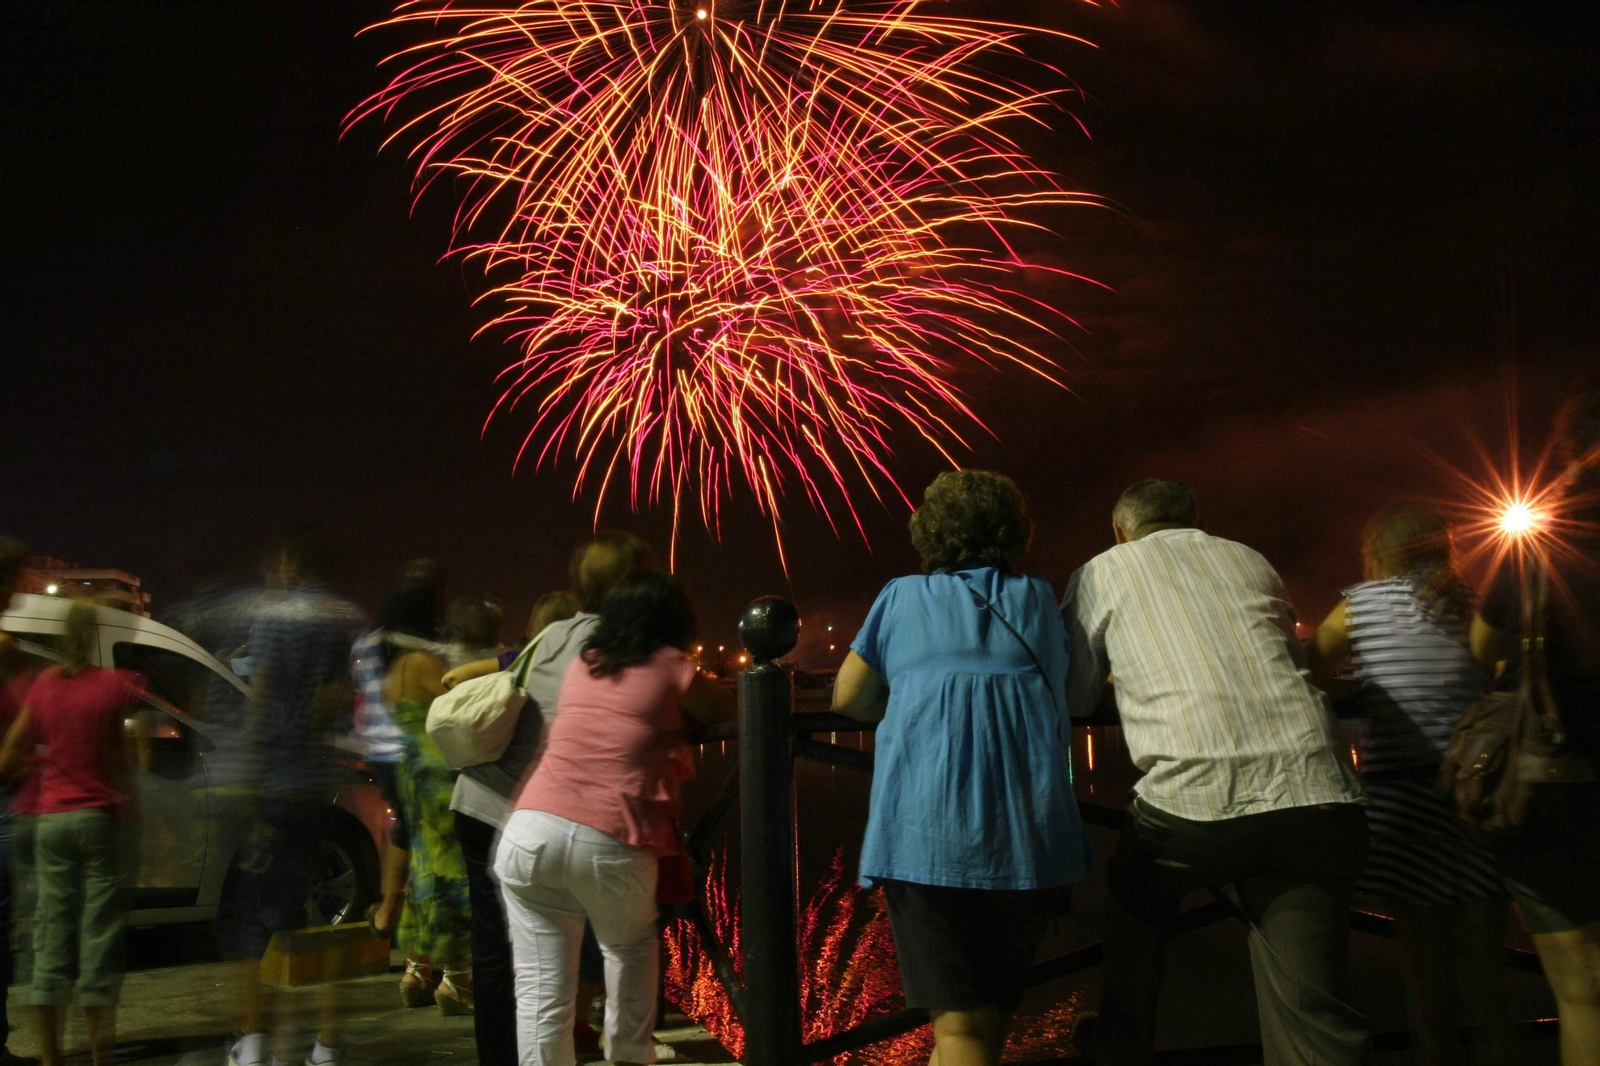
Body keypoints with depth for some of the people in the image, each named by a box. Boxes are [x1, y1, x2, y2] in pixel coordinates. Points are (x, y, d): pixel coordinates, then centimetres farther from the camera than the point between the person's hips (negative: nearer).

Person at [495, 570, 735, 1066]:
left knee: (541, 988, 7)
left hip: (530, 832, 3)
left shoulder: (580, 665, 20)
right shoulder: (671, 668, 7)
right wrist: (682, 711, 38)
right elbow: (726, 710, 20)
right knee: (632, 947, 26)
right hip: (611, 843, -3)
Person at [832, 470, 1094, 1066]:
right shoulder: (1038, 600, 16)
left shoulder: (903, 598, 12)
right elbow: (1066, 691, 19)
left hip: (925, 832, -2)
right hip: (1032, 832, 2)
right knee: (996, 1004, 20)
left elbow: (848, 699, 11)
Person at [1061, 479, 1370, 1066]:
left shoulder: (1102, 572, 15)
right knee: (1311, 1017, 3)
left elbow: (1070, 699, 20)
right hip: (1317, 793, 3)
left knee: (1134, 907, 29)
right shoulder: (1250, 561, 24)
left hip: (1194, 798, -2)